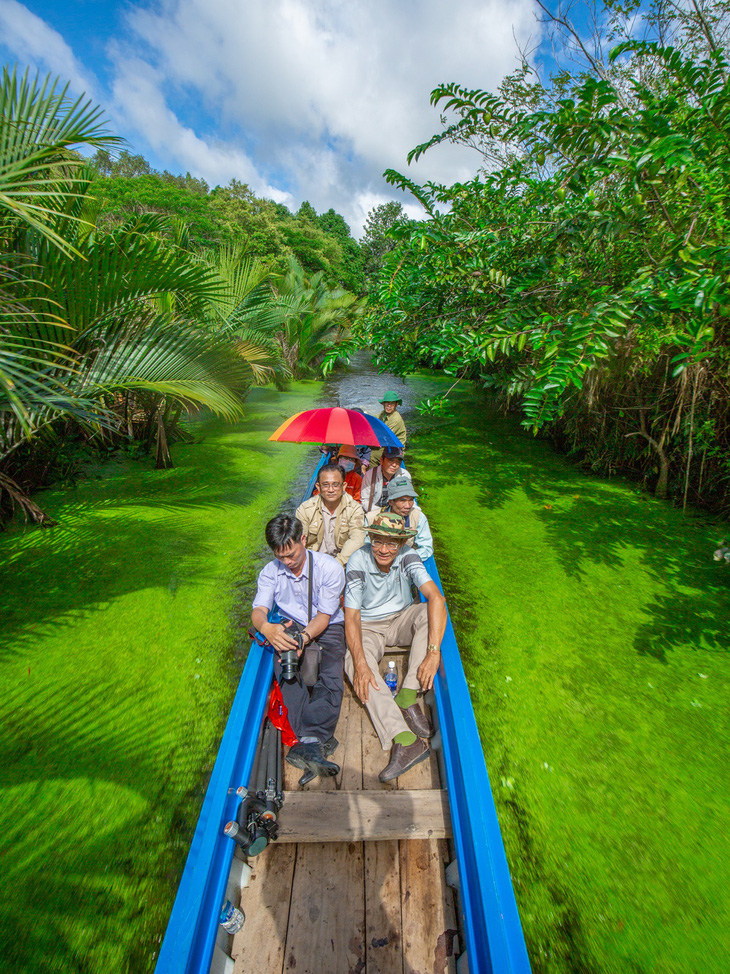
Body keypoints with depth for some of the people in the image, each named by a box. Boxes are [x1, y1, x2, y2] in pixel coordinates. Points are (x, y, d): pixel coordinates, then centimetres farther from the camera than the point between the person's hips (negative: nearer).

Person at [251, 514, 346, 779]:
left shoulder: (330, 568, -17)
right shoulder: (270, 572, -5)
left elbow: (323, 616, -16)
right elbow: (258, 610, -14)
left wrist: (303, 637, -36)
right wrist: (266, 627, -39)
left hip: (327, 628, -1)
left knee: (331, 677, -28)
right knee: (283, 668, -28)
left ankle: (309, 742, -33)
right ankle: (319, 742, -33)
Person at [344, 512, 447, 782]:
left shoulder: (408, 558, -18)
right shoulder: (358, 562, -21)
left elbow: (436, 598, -30)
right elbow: (351, 616, -22)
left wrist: (433, 652, -40)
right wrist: (360, 663, -36)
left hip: (401, 620, 1)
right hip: (369, 628, -1)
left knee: (429, 612, -28)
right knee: (354, 663, -29)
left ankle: (407, 698, -24)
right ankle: (405, 740, -35)